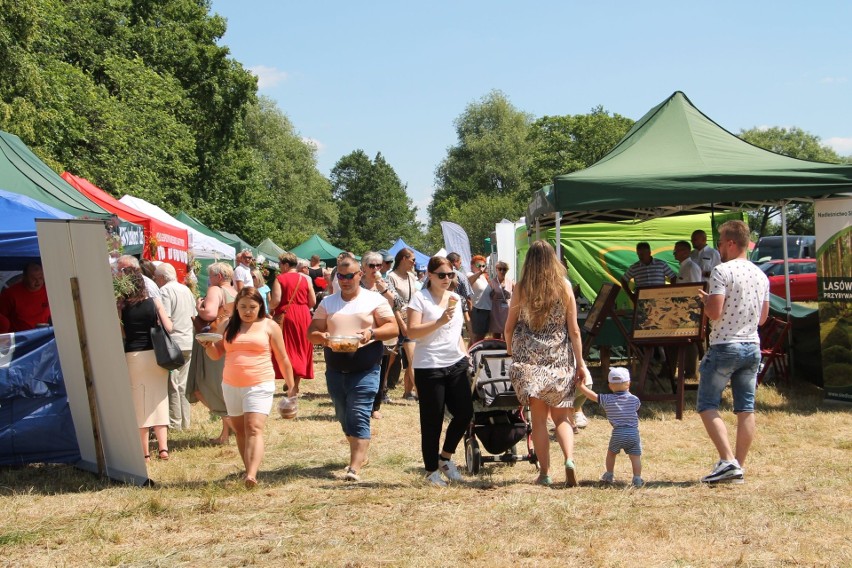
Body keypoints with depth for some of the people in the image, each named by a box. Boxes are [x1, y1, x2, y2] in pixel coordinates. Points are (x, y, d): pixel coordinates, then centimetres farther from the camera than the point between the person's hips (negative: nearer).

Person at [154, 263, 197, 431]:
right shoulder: (186, 290, 14)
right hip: (188, 343, 8)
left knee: (172, 385, -1)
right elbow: (194, 316, 18)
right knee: (182, 384, 14)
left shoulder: (165, 291, -11)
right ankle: (185, 422, 18)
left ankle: (174, 422, 2)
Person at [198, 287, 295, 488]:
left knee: (254, 429, -16)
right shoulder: (228, 326, 10)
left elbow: (283, 359, 6)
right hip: (231, 386, 5)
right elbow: (216, 354, 13)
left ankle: (251, 475, -27)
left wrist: (291, 386, 5)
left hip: (259, 386, -5)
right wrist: (208, 345, -10)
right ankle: (249, 470, 20)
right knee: (240, 430, 9)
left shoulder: (269, 326, 2)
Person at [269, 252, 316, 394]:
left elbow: (275, 301, -16)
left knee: (288, 348, 4)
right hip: (303, 316, 4)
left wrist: (270, 308, 4)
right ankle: (296, 384, 16)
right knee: (301, 349, 12)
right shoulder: (305, 279, 5)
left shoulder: (280, 279, -7)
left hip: (285, 315, -4)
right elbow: (313, 302, 5)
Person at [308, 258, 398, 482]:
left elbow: (394, 328, -3)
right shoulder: (327, 302, 12)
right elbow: (312, 331, 9)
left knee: (359, 418, -12)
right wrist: (321, 336, -15)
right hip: (335, 370, 5)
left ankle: (354, 468, -15)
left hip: (365, 370, -5)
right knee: (344, 418, 13)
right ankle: (360, 452, 33)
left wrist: (372, 333, -22)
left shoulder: (375, 300, 1)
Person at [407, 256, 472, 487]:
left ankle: (445, 457, 22)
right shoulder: (420, 298, -7)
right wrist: (440, 321, -26)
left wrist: (465, 355, 12)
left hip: (456, 364, 6)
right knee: (432, 420, 1)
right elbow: (412, 332, -17)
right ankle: (432, 470, 13)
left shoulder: (455, 298, 14)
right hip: (429, 367, -6)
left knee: (465, 411, 1)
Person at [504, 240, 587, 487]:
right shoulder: (564, 287, -2)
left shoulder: (521, 289, -2)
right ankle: (569, 460, -11)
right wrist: (580, 363, 6)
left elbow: (509, 328, 3)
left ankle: (545, 473, 6)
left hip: (529, 360, 0)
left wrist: (511, 352, 19)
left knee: (538, 418, 7)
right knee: (561, 416, 11)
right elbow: (574, 330, 0)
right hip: (559, 359, 1)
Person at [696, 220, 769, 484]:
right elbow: (763, 317, 17)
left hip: (724, 347, -7)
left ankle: (727, 461, -13)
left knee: (708, 406, 0)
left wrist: (705, 299, 2)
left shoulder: (722, 272, -12)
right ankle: (739, 467, 10)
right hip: (752, 347, 7)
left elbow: (714, 313, -17)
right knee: (746, 409, 7)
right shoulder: (761, 276, 11)